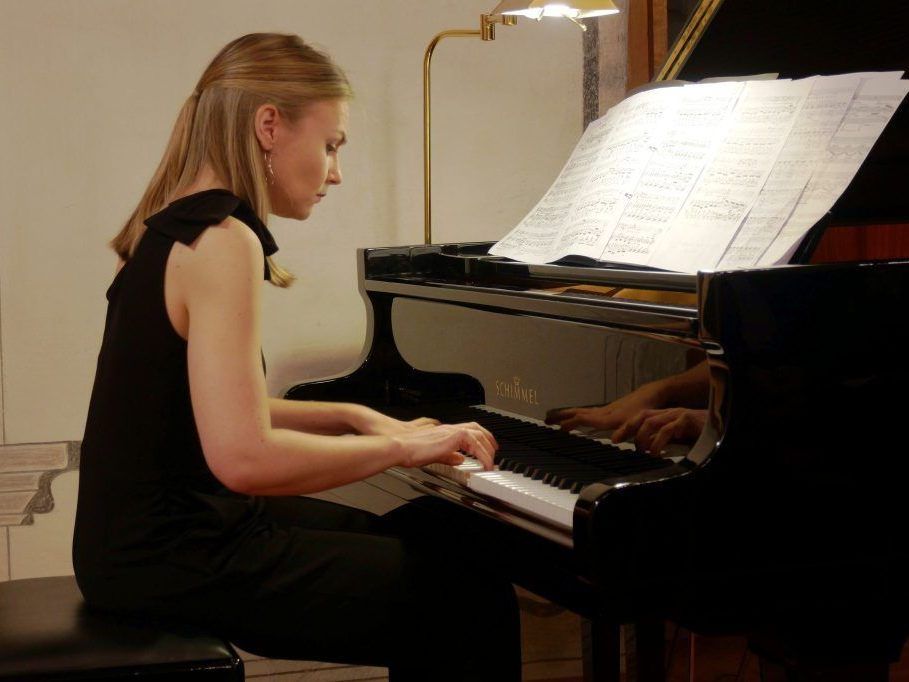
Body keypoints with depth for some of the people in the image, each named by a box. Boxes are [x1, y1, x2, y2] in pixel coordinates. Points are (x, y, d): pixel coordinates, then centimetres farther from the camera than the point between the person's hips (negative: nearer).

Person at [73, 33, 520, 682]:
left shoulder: (172, 232, 11)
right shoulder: (222, 242, -20)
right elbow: (243, 457, -28)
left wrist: (357, 418, 12)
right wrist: (400, 446, -16)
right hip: (177, 562, -10)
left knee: (418, 542, 24)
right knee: (472, 602, -8)